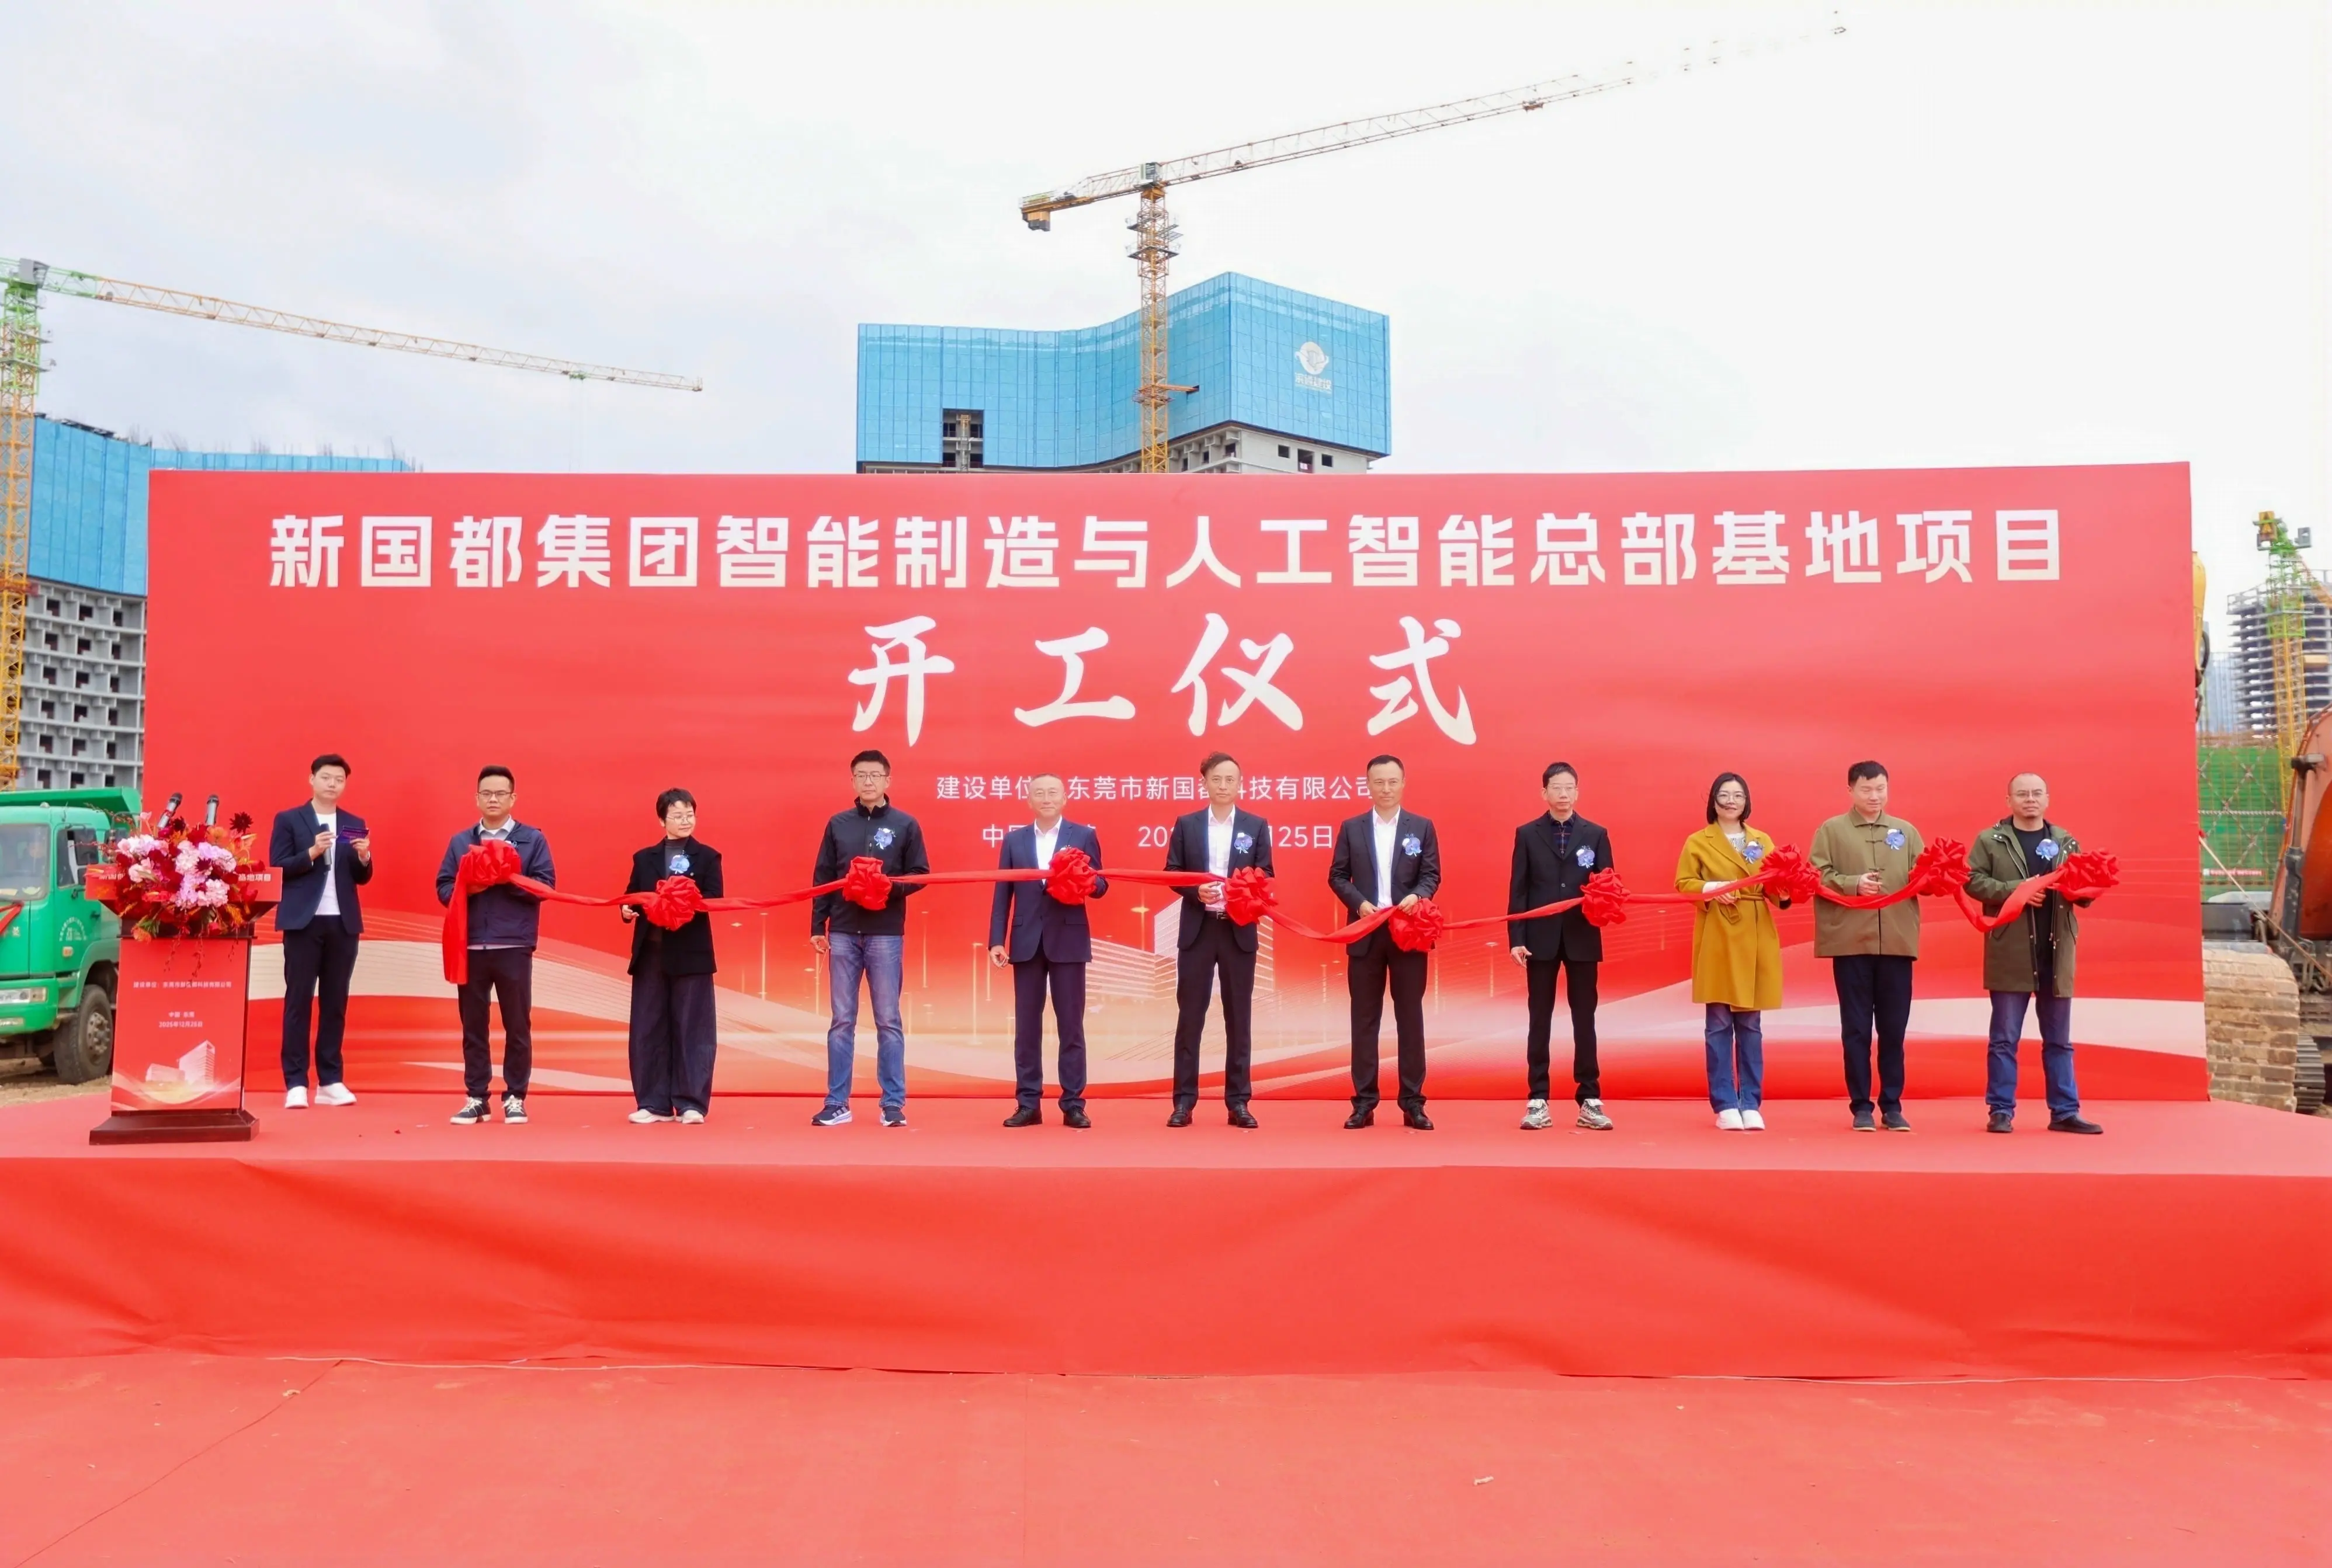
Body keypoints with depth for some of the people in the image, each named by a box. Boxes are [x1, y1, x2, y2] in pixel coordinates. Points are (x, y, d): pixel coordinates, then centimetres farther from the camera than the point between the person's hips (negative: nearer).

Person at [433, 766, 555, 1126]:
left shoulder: (533, 839, 5)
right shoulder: (460, 841, 13)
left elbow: (546, 885, -3)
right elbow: (443, 888, 7)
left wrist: (509, 879, -15)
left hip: (514, 946, -2)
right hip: (471, 945, 2)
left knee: (517, 1025, 3)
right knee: (473, 1025, 7)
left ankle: (515, 1098, 10)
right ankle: (476, 1098, 14)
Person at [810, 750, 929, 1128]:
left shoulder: (906, 825, 4)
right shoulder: (838, 824, 9)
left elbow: (919, 874, 2)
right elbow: (823, 878, 8)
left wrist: (891, 886, -16)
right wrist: (817, 926, 2)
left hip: (886, 935, -2)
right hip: (843, 933, 2)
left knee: (888, 1021, 2)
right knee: (842, 1021, 5)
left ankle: (894, 1103, 6)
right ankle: (837, 1102, 10)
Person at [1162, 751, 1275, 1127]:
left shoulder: (1257, 826, 6)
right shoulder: (1186, 824, 6)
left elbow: (1266, 877, 4)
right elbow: (1172, 873, 4)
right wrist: (1196, 891, -15)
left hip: (1239, 931, 0)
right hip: (1197, 930, 0)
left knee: (1239, 1017, 5)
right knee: (1190, 1016, 2)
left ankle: (1238, 1101, 11)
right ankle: (1184, 1100, 8)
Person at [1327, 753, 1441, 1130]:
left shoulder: (1422, 827, 6)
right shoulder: (1351, 828, 6)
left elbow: (1432, 875, 2)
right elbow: (1337, 876, 4)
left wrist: (1417, 896, -18)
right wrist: (1359, 903, -12)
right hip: (1366, 932, 0)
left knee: (1410, 1016, 3)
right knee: (1365, 1018, 4)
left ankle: (1413, 1102, 9)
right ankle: (1364, 1102, 9)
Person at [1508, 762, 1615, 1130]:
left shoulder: (1596, 835, 7)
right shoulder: (1527, 834, 4)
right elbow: (1518, 890, 1)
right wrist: (1515, 939, -6)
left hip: (1582, 939, 1)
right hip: (1541, 939, -1)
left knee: (1584, 1019, 5)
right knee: (1540, 1020, 3)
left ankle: (1589, 1101, 10)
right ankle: (1538, 1101, 7)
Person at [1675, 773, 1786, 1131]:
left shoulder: (1763, 841, 14)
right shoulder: (1697, 842, 5)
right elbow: (1683, 883, 0)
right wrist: (1710, 889, -18)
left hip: (1755, 940, 3)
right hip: (1717, 940, -3)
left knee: (1750, 1024, 4)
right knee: (1719, 1024, -3)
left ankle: (1751, 1105, 9)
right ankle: (1725, 1105, 2)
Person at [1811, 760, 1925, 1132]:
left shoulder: (1907, 831, 13)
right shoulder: (1831, 830, 5)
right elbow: (1818, 877, -4)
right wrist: (1854, 884, -18)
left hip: (1897, 942, 2)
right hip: (1851, 942, -2)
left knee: (1894, 1027, 6)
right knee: (1856, 1028, 4)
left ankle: (1892, 1105, 16)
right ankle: (1861, 1106, 10)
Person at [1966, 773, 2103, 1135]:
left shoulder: (2066, 842, 12)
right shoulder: (1990, 840, 2)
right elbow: (1974, 881, -7)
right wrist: (2015, 889, -19)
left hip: (2057, 953, 4)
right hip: (2010, 954, -3)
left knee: (2059, 1040, 10)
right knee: (2004, 1038, 1)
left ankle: (2065, 1112, 16)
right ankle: (2001, 1111, 7)